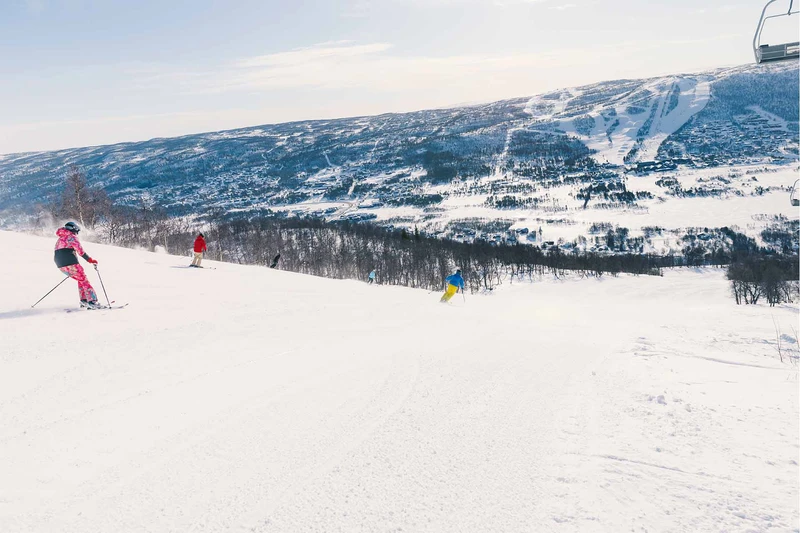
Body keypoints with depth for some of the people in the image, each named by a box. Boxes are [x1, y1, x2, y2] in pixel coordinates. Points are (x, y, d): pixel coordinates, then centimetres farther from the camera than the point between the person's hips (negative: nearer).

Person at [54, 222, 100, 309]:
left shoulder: (59, 240, 24)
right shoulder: (72, 237, -3)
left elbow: (55, 256, 26)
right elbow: (80, 251, -15)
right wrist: (90, 259, -14)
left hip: (61, 266, 8)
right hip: (71, 264, -8)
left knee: (80, 280, 20)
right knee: (84, 281, -4)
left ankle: (83, 300, 12)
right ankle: (92, 301, -14)